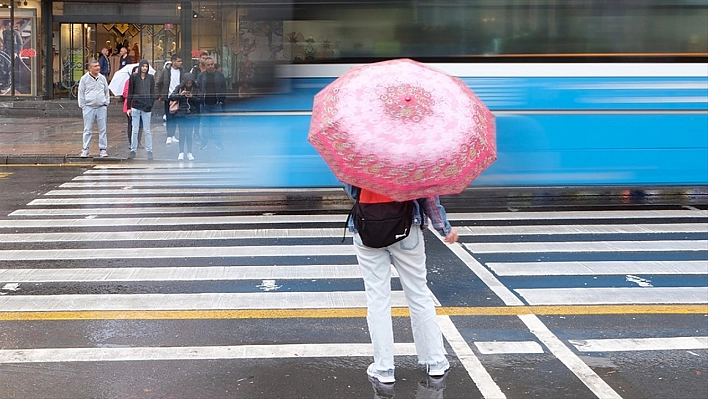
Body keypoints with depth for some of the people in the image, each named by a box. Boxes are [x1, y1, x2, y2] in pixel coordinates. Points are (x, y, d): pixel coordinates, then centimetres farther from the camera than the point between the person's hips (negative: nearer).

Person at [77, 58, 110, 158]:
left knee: (102, 129, 3)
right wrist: (82, 106, 0)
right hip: (89, 107, -2)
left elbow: (107, 92, 18)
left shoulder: (102, 78, 10)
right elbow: (81, 93, 4)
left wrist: (106, 103, 11)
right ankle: (85, 150, 6)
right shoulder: (84, 79, 1)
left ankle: (103, 149, 9)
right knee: (87, 130, 0)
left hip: (101, 107, 2)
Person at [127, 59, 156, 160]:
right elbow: (130, 93, 4)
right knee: (135, 130, 5)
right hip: (135, 106, 0)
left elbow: (152, 93, 8)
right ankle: (133, 150, 12)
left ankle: (149, 151, 8)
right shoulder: (133, 77, 3)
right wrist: (129, 107, 0)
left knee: (147, 130, 4)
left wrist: (151, 106, -2)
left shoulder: (150, 78, 6)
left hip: (146, 107, 0)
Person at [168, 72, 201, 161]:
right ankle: (181, 153, 7)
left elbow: (199, 100, -2)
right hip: (181, 114, 0)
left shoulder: (196, 89, 2)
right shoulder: (179, 88, 1)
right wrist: (180, 94, -18)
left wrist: (192, 97, -17)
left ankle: (189, 153, 9)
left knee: (189, 134, 2)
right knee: (182, 133, 1)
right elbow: (171, 96, -5)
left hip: (191, 115, 0)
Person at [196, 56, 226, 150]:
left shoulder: (220, 75, 7)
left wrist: (222, 101, -1)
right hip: (205, 104, 0)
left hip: (216, 104, 0)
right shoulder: (201, 76, 7)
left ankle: (218, 142, 10)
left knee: (216, 124, 3)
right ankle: (204, 142, 12)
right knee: (205, 124, 5)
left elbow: (223, 89, 7)